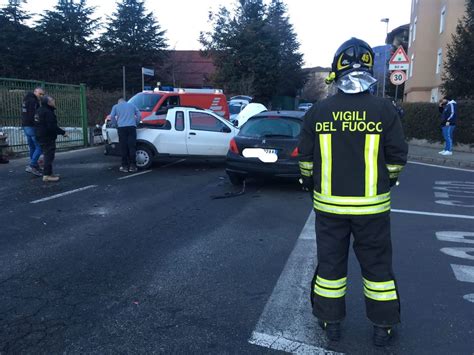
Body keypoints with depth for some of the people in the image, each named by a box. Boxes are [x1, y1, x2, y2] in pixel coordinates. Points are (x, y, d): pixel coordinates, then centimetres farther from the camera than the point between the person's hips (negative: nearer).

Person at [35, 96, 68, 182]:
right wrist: (63, 132, -17)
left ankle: (48, 173, 26)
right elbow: (52, 127, -25)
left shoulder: (40, 111, 14)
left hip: (41, 137, 11)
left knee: (47, 155, 18)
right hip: (48, 138, -11)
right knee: (49, 155, -7)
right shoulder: (48, 112, -19)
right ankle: (47, 175, -5)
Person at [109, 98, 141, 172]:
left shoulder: (116, 106, 17)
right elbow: (139, 115, 15)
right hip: (132, 127, 1)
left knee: (124, 147, 1)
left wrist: (115, 124, 15)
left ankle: (125, 166, 2)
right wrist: (136, 123, 24)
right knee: (132, 147, 0)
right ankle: (132, 166, -1)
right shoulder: (132, 105, 23)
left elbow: (112, 116, 3)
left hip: (122, 127, -1)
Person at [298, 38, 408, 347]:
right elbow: (398, 156, -1)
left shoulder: (318, 111, -5)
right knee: (377, 264, 14)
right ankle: (383, 326, 28)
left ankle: (331, 321, 28)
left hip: (329, 203, 1)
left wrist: (308, 183, 19)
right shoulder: (384, 109, -8)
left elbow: (306, 157, 2)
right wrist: (389, 181, 18)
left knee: (330, 261, 14)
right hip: (372, 205, 0)